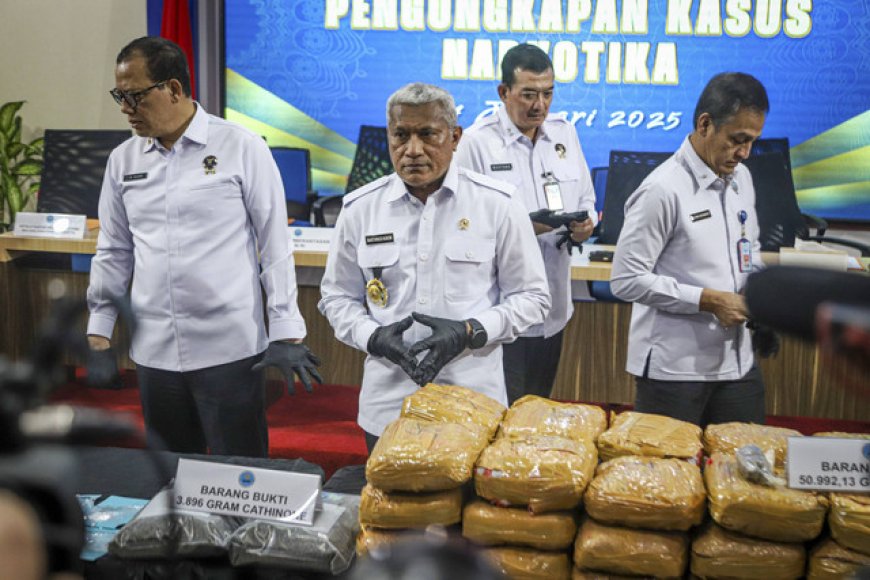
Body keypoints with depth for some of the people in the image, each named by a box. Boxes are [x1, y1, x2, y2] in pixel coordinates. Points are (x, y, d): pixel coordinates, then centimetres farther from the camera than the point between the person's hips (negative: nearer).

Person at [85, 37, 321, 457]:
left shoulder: (242, 148, -6)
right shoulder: (123, 160, 8)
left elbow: (275, 244, -5)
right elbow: (114, 252, 15)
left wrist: (286, 334, -7)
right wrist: (98, 334, 12)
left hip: (230, 348, -4)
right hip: (154, 352, 5)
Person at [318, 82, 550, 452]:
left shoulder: (497, 205, -3)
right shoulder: (360, 209, 3)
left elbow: (531, 297, 2)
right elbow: (337, 297, 11)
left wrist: (469, 332, -14)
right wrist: (374, 336, -9)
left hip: (474, 401, -1)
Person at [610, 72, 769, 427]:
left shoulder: (741, 178, 9)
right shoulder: (664, 190, -17)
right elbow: (626, 280, -17)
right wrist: (708, 301, -18)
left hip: (737, 360, 7)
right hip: (674, 368, -7)